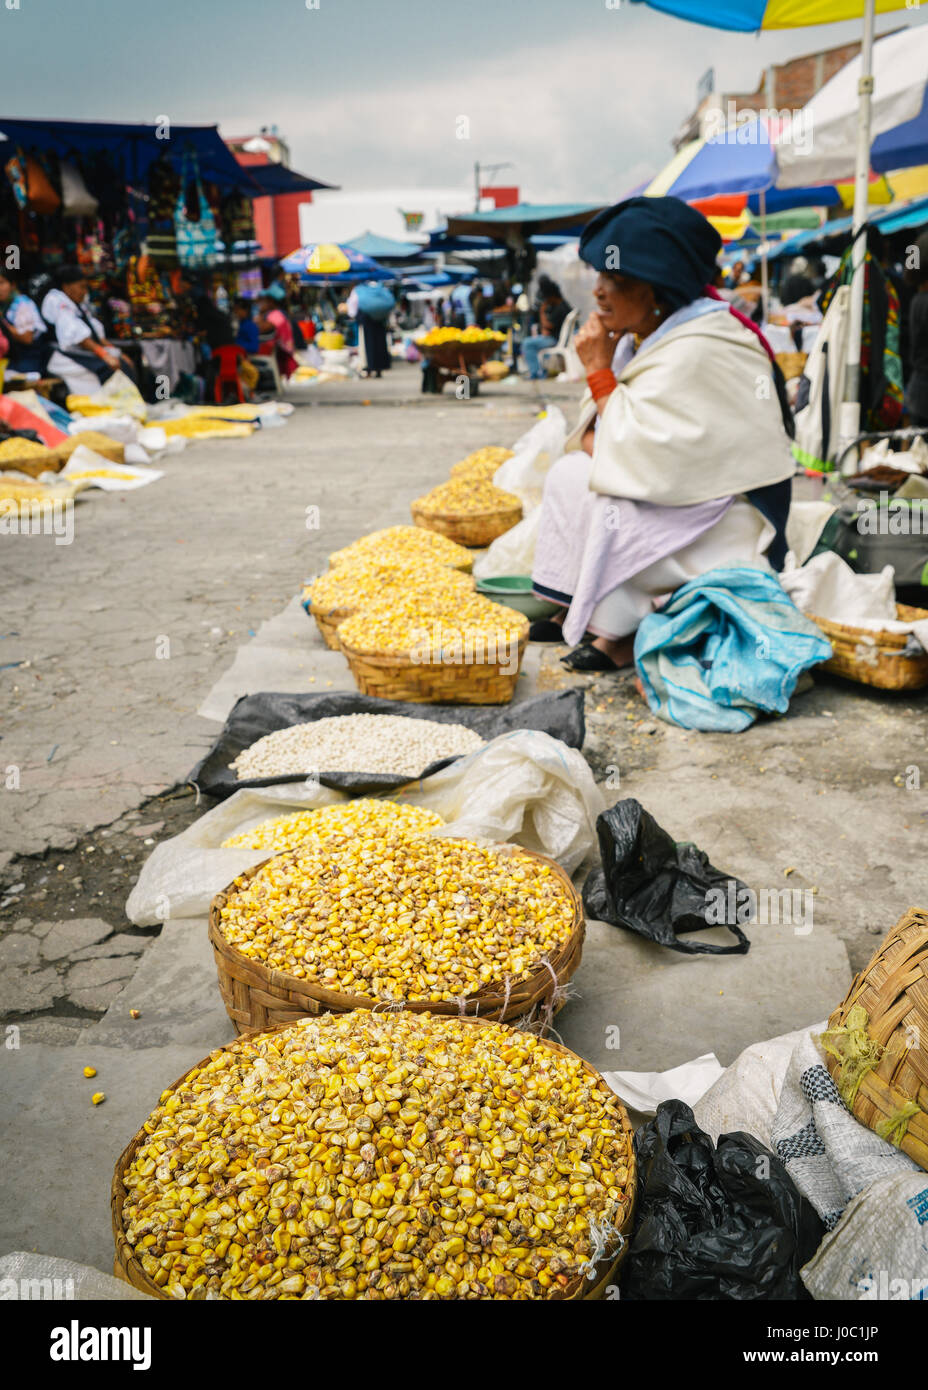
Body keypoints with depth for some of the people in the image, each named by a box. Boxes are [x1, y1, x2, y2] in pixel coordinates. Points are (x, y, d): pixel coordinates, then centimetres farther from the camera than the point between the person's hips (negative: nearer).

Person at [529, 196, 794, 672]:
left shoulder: (695, 353, -25)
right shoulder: (647, 334, 3)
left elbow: (640, 453, -27)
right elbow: (593, 431, 8)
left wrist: (599, 368, -19)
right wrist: (595, 439, -15)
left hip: (730, 521, -9)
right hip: (683, 495, 9)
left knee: (591, 492, -24)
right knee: (570, 472, 2)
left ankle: (624, 631, -10)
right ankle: (577, 611, 5)